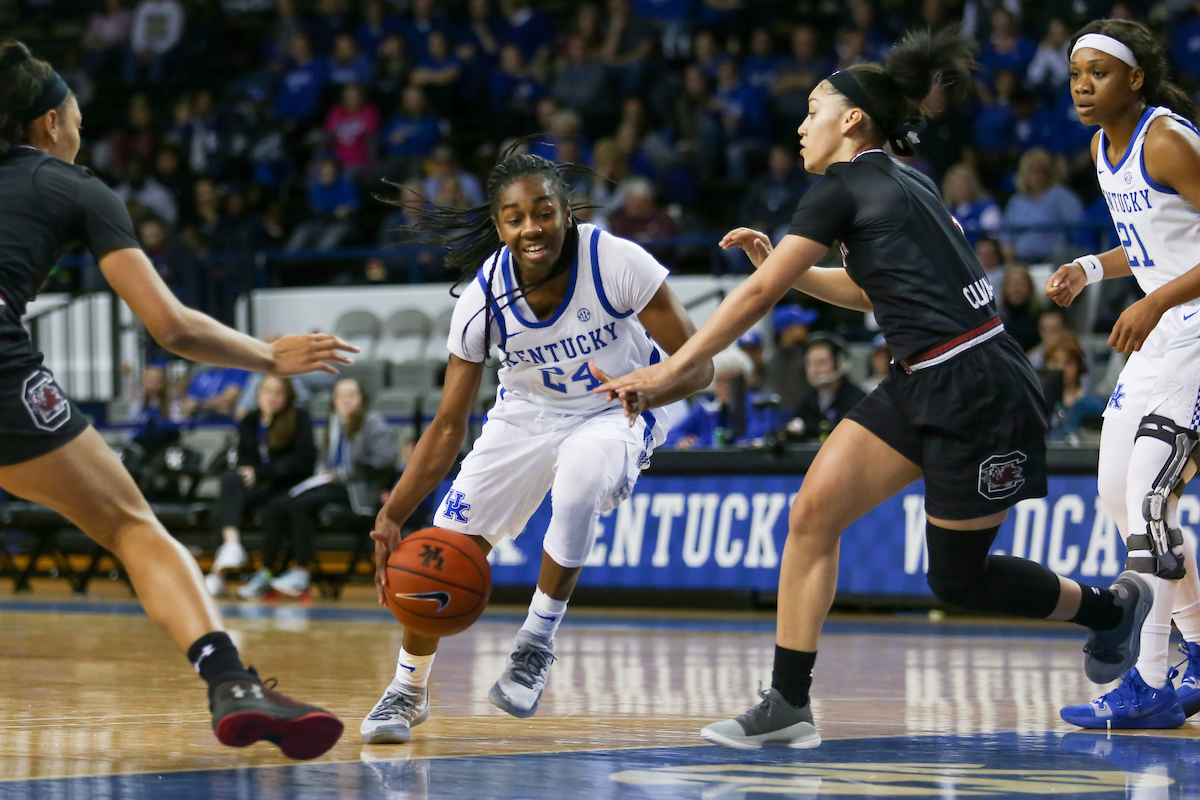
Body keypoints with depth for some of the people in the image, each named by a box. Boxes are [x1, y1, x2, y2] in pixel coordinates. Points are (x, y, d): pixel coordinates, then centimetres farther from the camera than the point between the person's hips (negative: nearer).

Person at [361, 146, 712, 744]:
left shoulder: (615, 262, -29)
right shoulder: (484, 296, -21)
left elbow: (697, 364, -23)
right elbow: (448, 426, -12)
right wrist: (391, 516, -22)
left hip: (615, 412, -3)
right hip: (527, 413, 3)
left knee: (578, 486, -36)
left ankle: (539, 639, -15)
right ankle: (408, 689, 20)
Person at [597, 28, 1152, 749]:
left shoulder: (845, 186, -11)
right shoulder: (903, 182, 15)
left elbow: (758, 295, -10)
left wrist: (670, 371, -6)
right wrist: (783, 262, 22)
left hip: (977, 395, -10)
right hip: (925, 390, 10)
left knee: (957, 578, 3)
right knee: (814, 511, 0)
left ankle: (1112, 606, 26)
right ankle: (789, 708, -1)